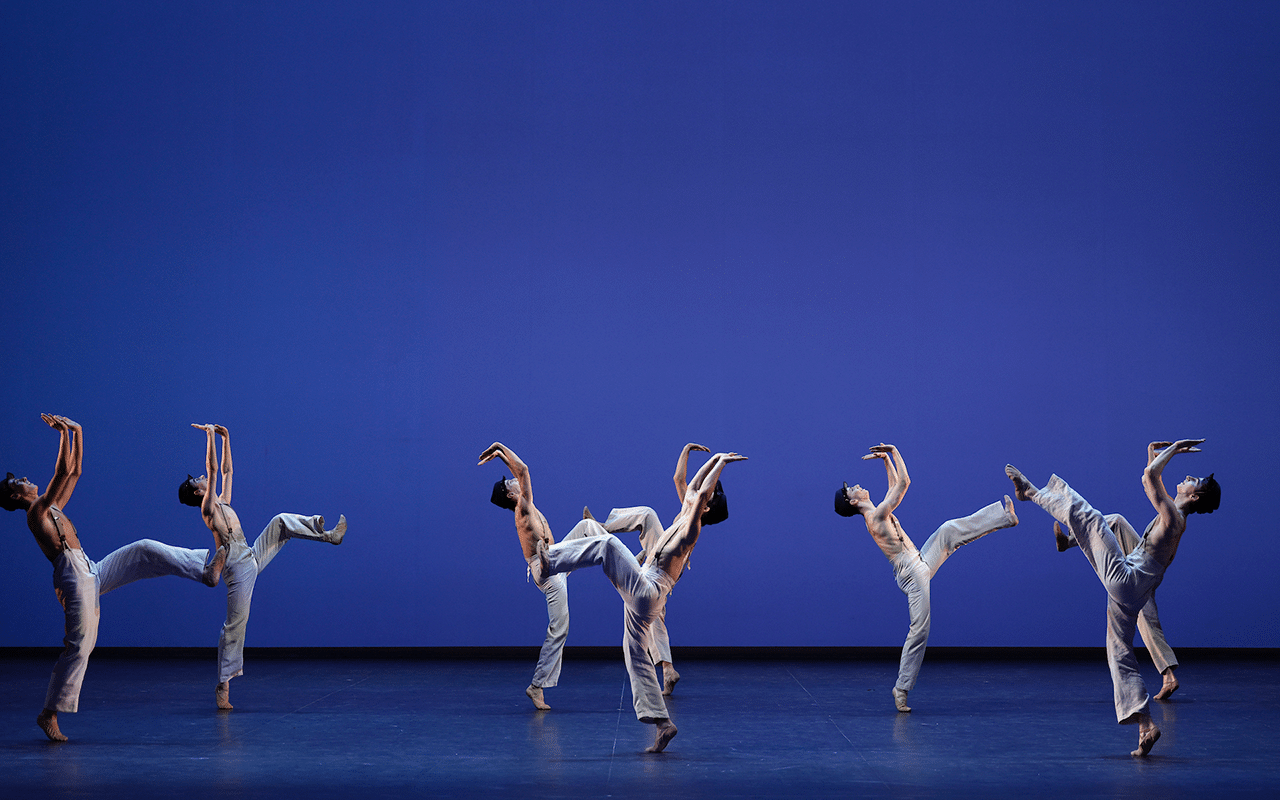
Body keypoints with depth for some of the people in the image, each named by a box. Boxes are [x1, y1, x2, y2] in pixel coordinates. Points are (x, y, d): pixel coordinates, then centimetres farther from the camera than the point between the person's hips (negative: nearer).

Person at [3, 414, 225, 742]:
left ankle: (205, 570, -4)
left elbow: (75, 472, 23)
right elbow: (64, 472, -14)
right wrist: (63, 433, -11)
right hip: (74, 577, -9)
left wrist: (77, 432, 19)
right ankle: (49, 714, -2)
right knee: (78, 646, -9)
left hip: (94, 573, 9)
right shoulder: (36, 511, -4)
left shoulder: (52, 508, 22)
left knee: (144, 550, 1)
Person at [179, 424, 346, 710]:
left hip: (253, 556, 9)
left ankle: (327, 534, 5)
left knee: (281, 521, 7)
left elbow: (226, 470, 25)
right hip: (238, 569, -8)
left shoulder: (222, 502, 17)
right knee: (234, 625, -7)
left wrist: (226, 438, 20)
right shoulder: (208, 507, -6)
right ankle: (223, 684, -2)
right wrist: (210, 436, -12)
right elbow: (213, 469, -14)